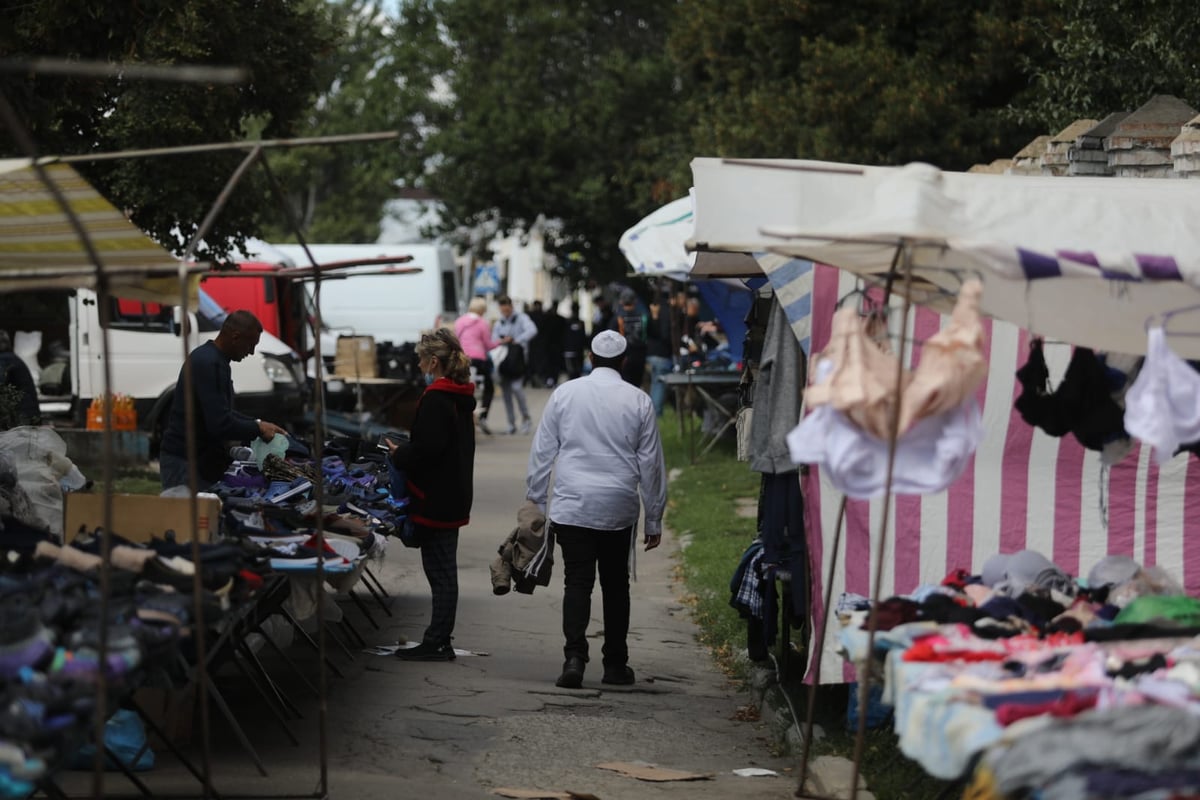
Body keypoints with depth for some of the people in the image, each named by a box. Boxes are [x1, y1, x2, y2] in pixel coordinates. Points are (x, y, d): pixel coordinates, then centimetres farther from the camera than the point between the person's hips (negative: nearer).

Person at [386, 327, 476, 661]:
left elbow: (427, 449, -24)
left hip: (435, 499, -9)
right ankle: (440, 641, 18)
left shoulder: (435, 399, -18)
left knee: (440, 573, -5)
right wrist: (406, 450, 15)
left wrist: (398, 456, -8)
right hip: (454, 497, 9)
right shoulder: (462, 398, 11)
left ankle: (436, 643, -1)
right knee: (444, 571, 13)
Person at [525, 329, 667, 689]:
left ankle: (574, 656, -19)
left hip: (572, 507, 0)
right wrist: (654, 520, 11)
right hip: (619, 510, 0)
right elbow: (651, 463, 4)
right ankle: (615, 665, 15)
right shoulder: (638, 401, 1)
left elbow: (542, 453, 4)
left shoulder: (565, 393, 2)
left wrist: (535, 501, 13)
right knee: (616, 585, 12)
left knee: (577, 583, -1)